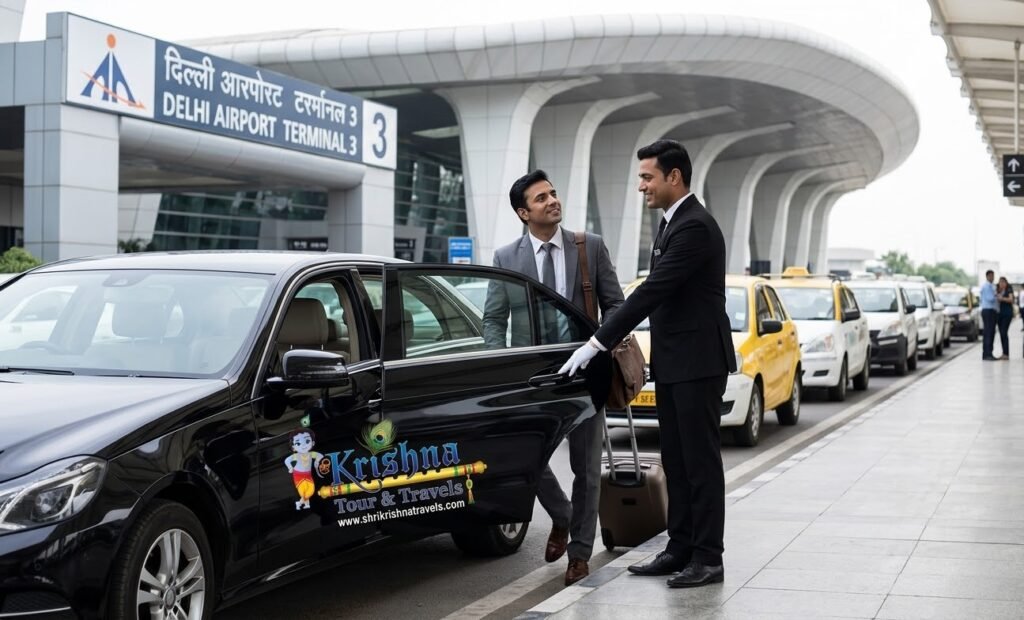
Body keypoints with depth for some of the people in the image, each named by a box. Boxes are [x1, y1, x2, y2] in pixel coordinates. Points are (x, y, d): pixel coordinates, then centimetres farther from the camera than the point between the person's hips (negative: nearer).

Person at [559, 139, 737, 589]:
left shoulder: (695, 227, -18)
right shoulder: (672, 223, 14)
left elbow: (652, 292, -24)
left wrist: (598, 344, -24)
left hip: (697, 362, -10)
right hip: (672, 363, 10)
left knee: (700, 461, -3)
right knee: (677, 463, 12)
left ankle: (707, 557, 3)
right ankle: (680, 550, 18)